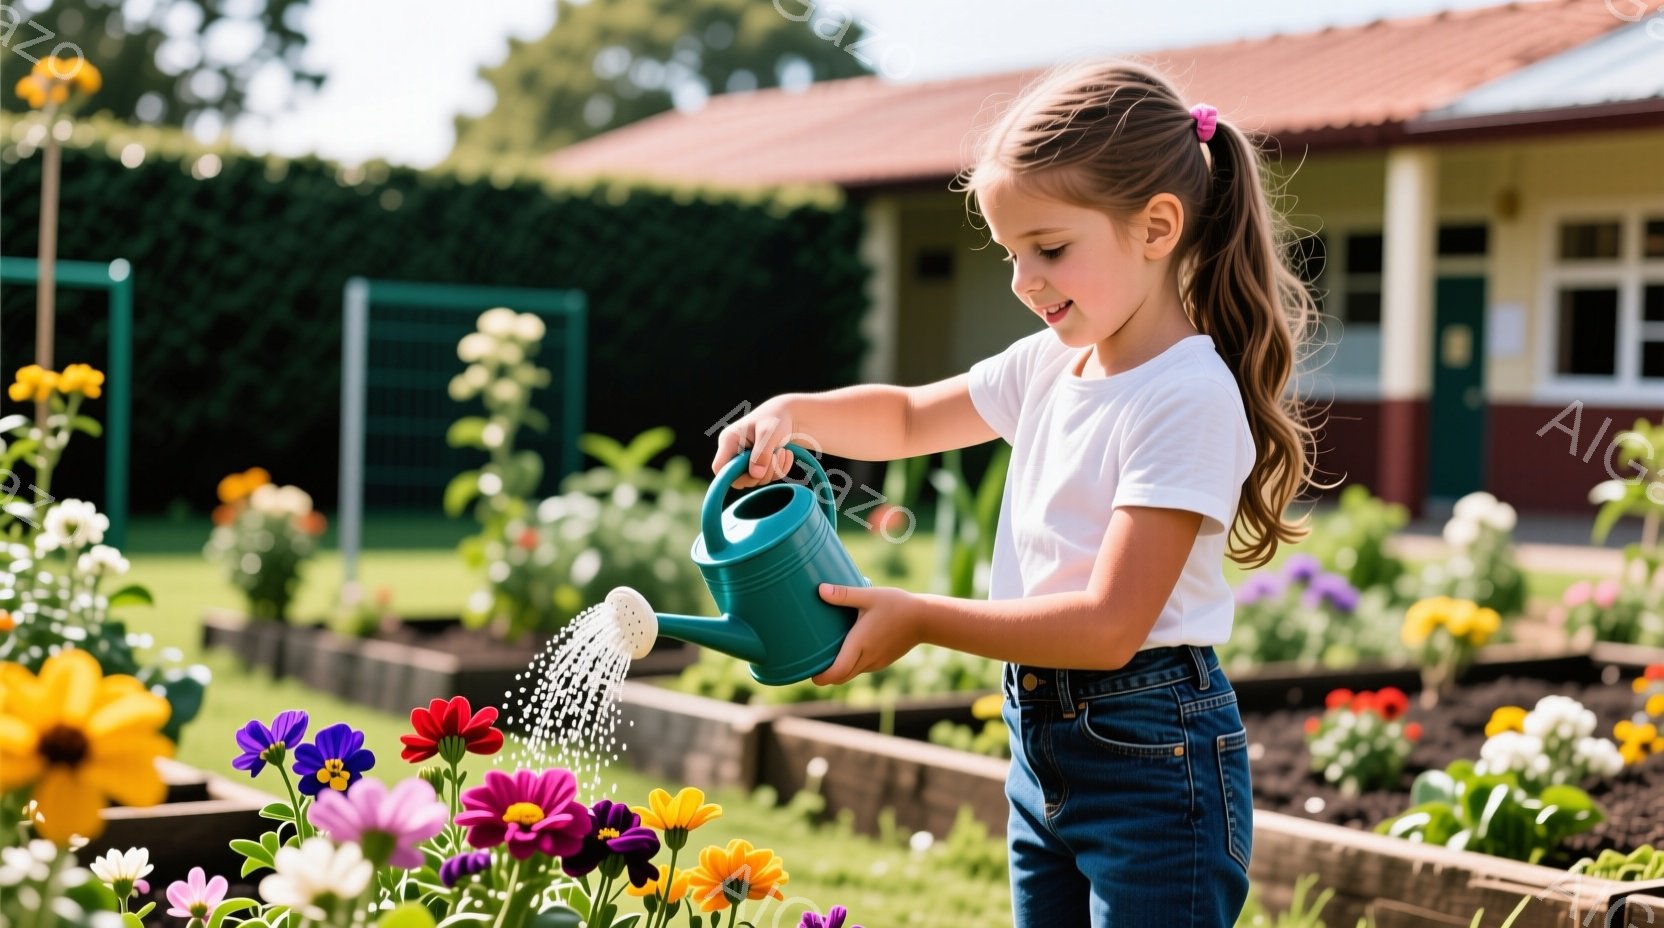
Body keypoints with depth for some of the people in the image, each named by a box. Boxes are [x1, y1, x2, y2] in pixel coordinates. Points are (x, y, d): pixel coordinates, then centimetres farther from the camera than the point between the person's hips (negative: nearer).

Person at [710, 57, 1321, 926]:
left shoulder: (1189, 397, -19)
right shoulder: (1050, 365, 7)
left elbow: (1108, 626, -23)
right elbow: (908, 417, 23)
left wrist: (918, 619, -17)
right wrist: (793, 415, 3)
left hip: (1150, 763, -8)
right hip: (1040, 743, 8)